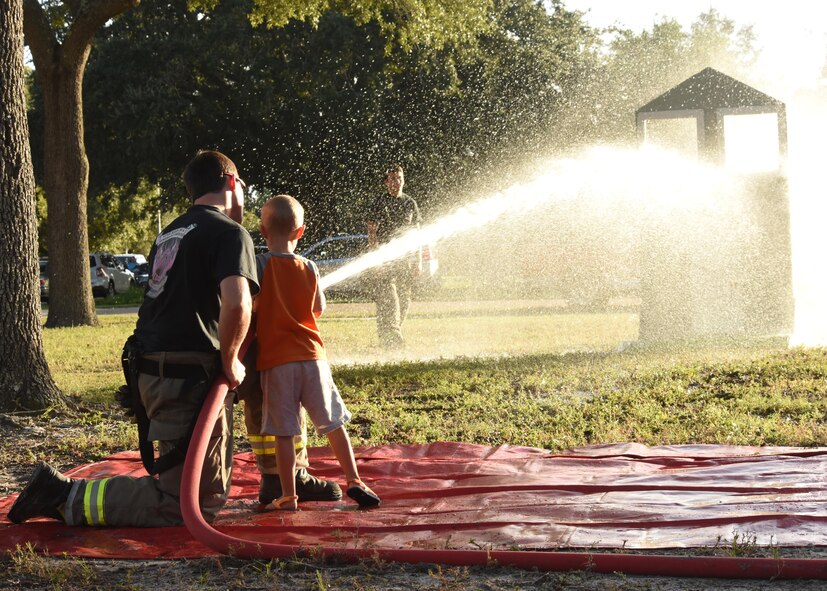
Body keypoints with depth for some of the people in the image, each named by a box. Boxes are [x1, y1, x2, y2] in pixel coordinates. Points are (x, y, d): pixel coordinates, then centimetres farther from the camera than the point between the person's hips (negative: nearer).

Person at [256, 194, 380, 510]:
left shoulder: (259, 265, -7)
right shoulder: (309, 268, 4)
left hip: (275, 361, -2)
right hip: (312, 356, 3)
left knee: (283, 432, 2)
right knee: (333, 423, 12)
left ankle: (288, 496, 4)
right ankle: (354, 480, 9)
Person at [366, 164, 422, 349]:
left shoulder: (410, 203, 14)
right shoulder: (379, 203, 1)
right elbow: (372, 233, -3)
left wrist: (418, 261, 11)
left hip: (406, 258, 5)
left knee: (404, 300, 5)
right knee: (388, 298, -15)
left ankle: (391, 334, 17)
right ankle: (390, 336, -19)